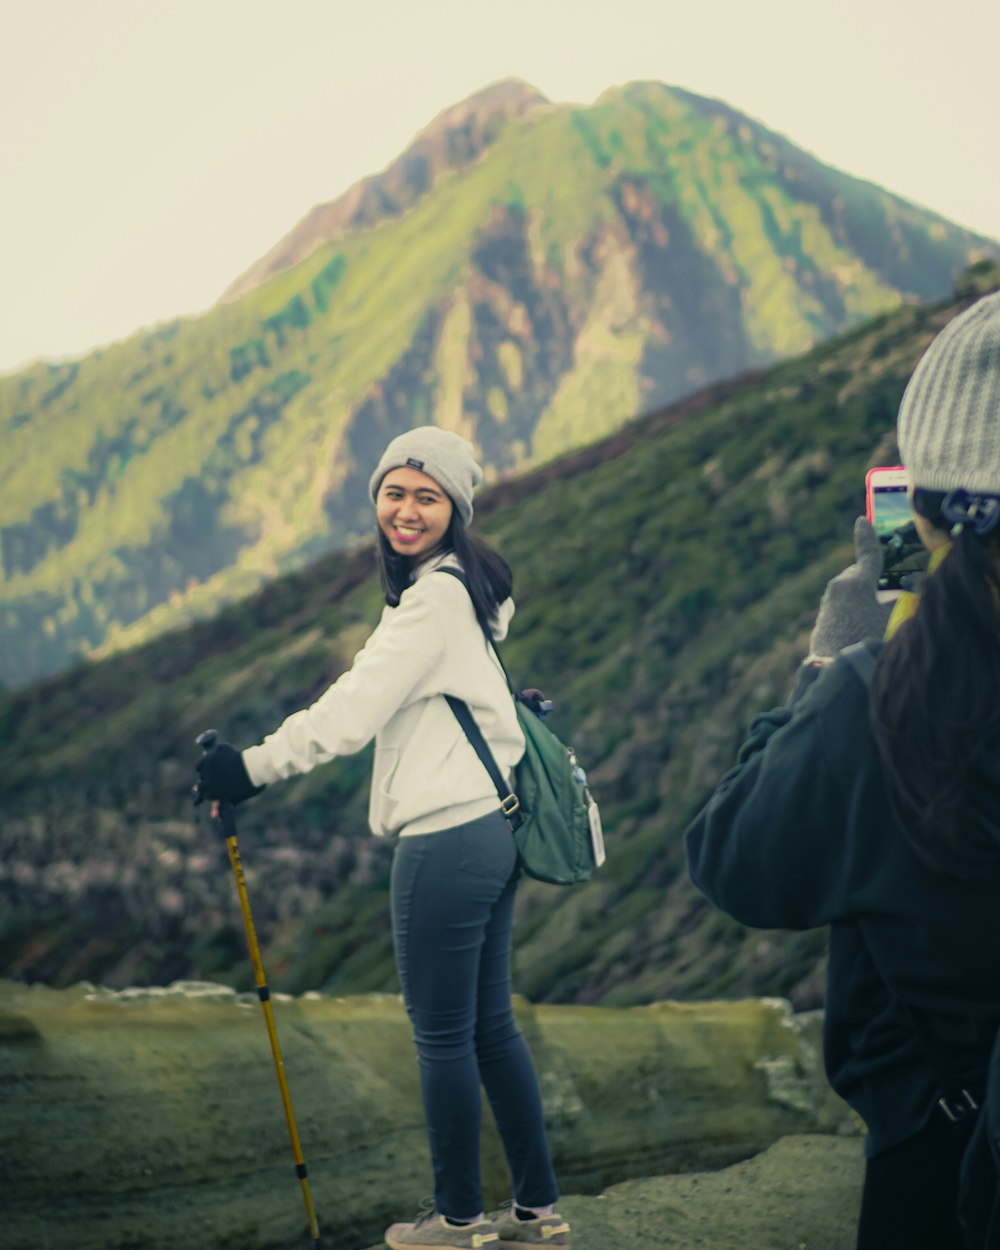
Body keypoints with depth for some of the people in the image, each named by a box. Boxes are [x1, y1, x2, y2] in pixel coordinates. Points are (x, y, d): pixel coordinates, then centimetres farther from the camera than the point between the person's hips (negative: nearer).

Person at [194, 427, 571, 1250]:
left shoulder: (436, 598, -15)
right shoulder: (462, 587, 16)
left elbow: (353, 713, -17)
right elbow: (375, 702, 22)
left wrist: (253, 768, -11)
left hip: (448, 838, -10)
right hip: (488, 825, 10)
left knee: (442, 1035, 2)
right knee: (491, 1025, 15)